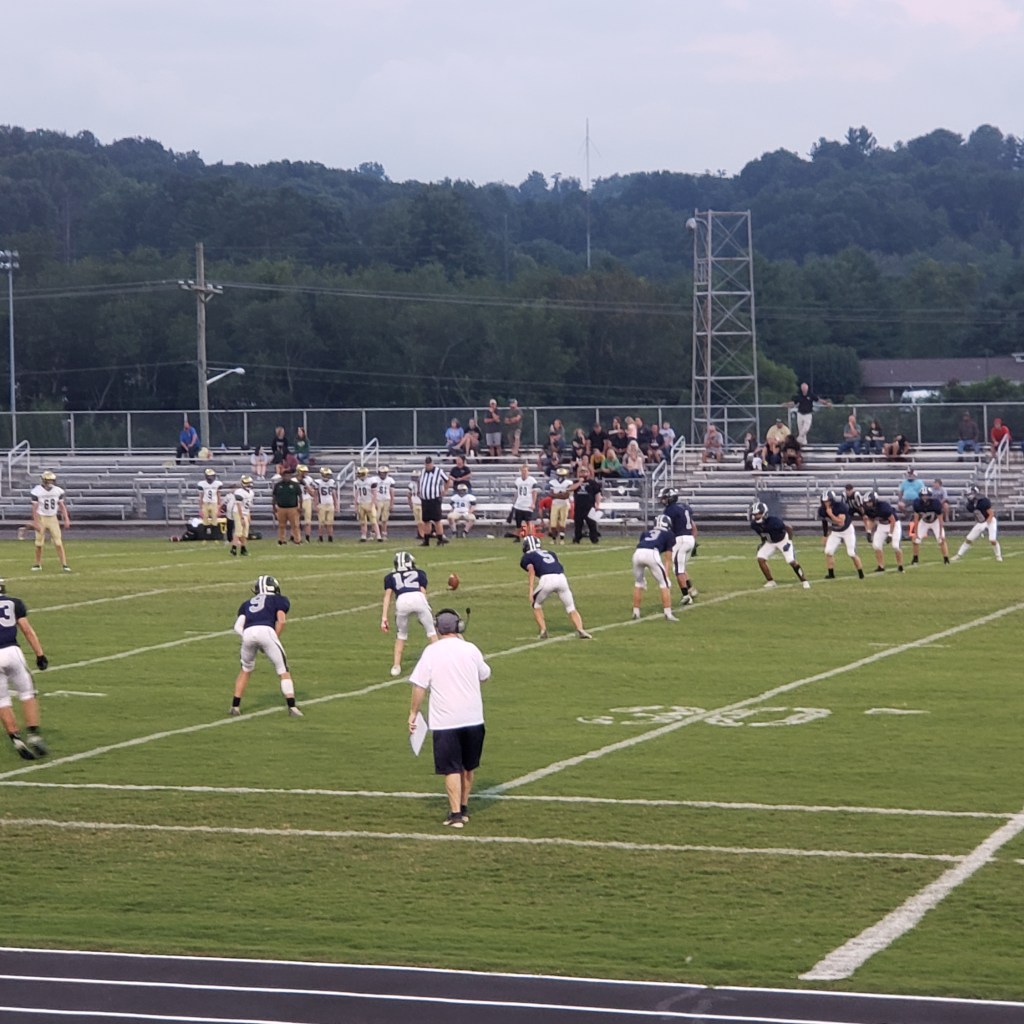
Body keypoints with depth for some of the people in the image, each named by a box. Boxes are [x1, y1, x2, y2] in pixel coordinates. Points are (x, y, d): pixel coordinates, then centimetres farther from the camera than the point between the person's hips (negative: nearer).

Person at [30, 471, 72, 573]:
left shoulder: (58, 491, -2)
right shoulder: (37, 491, -12)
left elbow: (62, 506, 5)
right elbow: (34, 508, -10)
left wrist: (66, 519, -1)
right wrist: (35, 522, -14)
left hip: (53, 518, 2)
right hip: (41, 518, -2)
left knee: (58, 542, -5)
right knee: (39, 543, 3)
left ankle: (64, 564, -5)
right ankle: (37, 564, 19)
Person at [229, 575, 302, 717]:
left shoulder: (247, 604, 33)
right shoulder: (279, 600, 25)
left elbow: (238, 627, 18)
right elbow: (281, 621, 7)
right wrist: (276, 640, 13)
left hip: (248, 633, 3)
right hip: (266, 631, -3)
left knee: (245, 670, 26)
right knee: (283, 670, 9)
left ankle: (235, 706, 26)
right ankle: (292, 706, 2)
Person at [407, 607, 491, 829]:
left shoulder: (431, 652, -8)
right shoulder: (471, 649, 0)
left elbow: (419, 686, -10)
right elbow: (485, 676, 17)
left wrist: (413, 713, 1)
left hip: (444, 720, -3)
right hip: (473, 718, 3)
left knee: (452, 769, -1)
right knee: (468, 767, 18)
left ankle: (456, 814, -7)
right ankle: (463, 808, 28)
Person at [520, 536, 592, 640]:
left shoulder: (526, 558, 21)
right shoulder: (549, 553, 35)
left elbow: (531, 569, 1)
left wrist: (531, 590, -6)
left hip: (547, 579, -3)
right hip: (561, 578, 3)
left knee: (536, 604, 23)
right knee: (571, 608, 17)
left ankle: (543, 631, 10)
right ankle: (580, 630, -4)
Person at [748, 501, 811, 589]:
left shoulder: (773, 521, -36)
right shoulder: (754, 525, -19)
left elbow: (789, 528, -21)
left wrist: (789, 542, -18)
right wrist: (763, 543, 4)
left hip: (783, 541, -5)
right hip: (770, 543, 5)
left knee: (791, 561, -13)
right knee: (760, 559, -11)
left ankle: (804, 581, 4)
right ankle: (770, 582, 2)